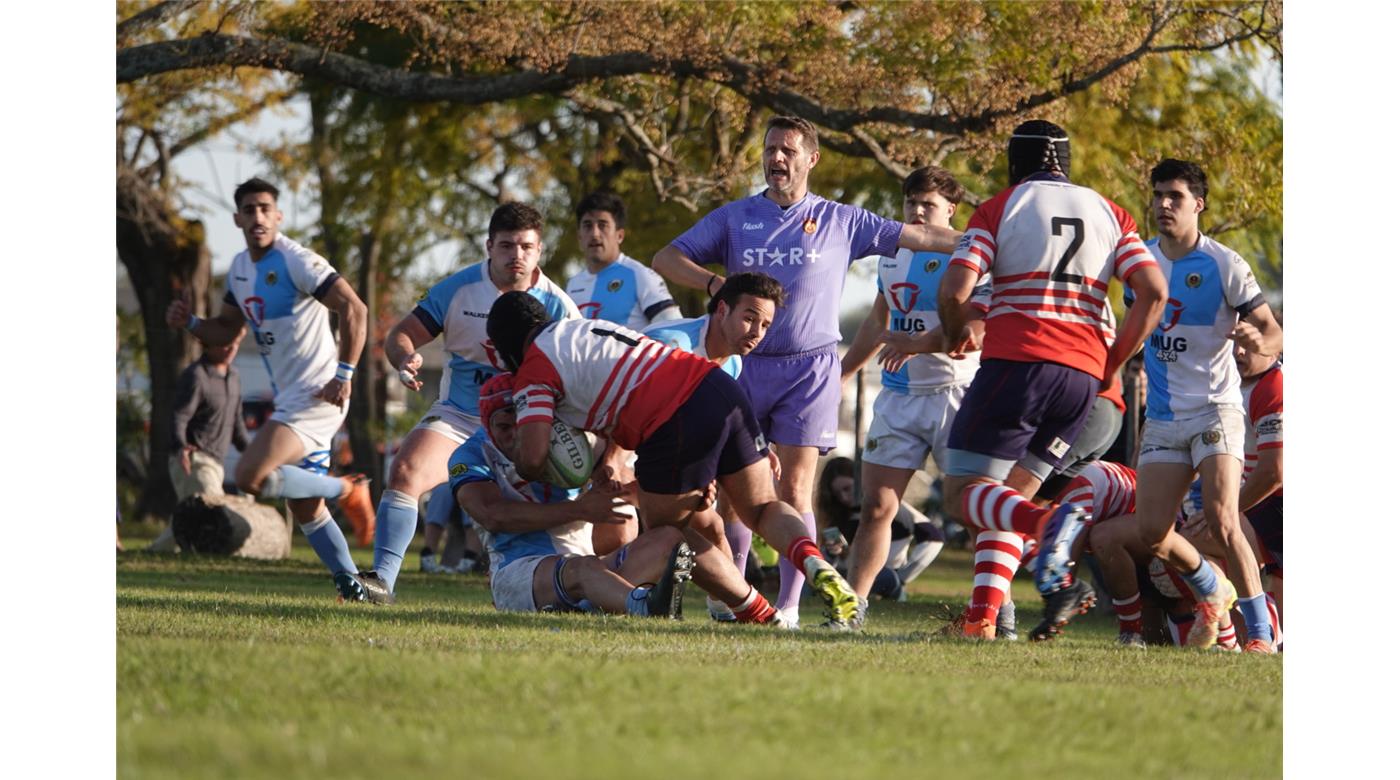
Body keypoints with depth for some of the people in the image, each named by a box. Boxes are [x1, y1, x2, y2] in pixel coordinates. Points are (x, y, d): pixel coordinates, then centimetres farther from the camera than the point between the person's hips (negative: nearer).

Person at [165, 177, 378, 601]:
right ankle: (354, 585, 17)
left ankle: (341, 488, -4)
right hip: (289, 398, 9)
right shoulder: (240, 268, 12)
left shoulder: (296, 261, -15)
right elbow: (226, 330, 23)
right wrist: (189, 321, 3)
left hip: (316, 395, -9)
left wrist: (344, 374, -24)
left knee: (249, 476, -20)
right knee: (304, 510, 11)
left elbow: (353, 309, -21)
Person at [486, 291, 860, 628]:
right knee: (763, 509, 21)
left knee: (666, 531, 16)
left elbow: (532, 458, -3)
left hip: (679, 426, -7)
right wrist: (610, 461, 21)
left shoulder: (534, 369, 5)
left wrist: (521, 474, 21)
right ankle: (819, 570, -6)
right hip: (722, 388, 7)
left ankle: (760, 615, 14)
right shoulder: (586, 328, 30)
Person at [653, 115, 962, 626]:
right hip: (746, 366, 2)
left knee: (794, 491, -7)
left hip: (810, 368, -2)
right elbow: (665, 260, 7)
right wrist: (715, 283, -10)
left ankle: (789, 604, -3)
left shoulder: (840, 221, 8)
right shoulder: (733, 218, 10)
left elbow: (919, 237, 10)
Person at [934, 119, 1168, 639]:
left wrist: (956, 336, 16)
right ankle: (987, 619, 0)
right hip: (1084, 373, 5)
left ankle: (1048, 523, -34)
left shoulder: (999, 209, 5)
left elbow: (953, 290, -6)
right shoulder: (1109, 214, 16)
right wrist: (1110, 365, 13)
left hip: (1016, 362, -5)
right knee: (1009, 498, 16)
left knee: (962, 494, -4)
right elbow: (1153, 294, 5)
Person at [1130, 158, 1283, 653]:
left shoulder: (1223, 265, -9)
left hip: (1214, 409, -5)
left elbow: (1274, 334, -9)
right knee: (1152, 533, -2)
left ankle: (1261, 631, -10)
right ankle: (1211, 592, 28)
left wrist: (1260, 342, -31)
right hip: (1162, 417, 5)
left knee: (1221, 520, -21)